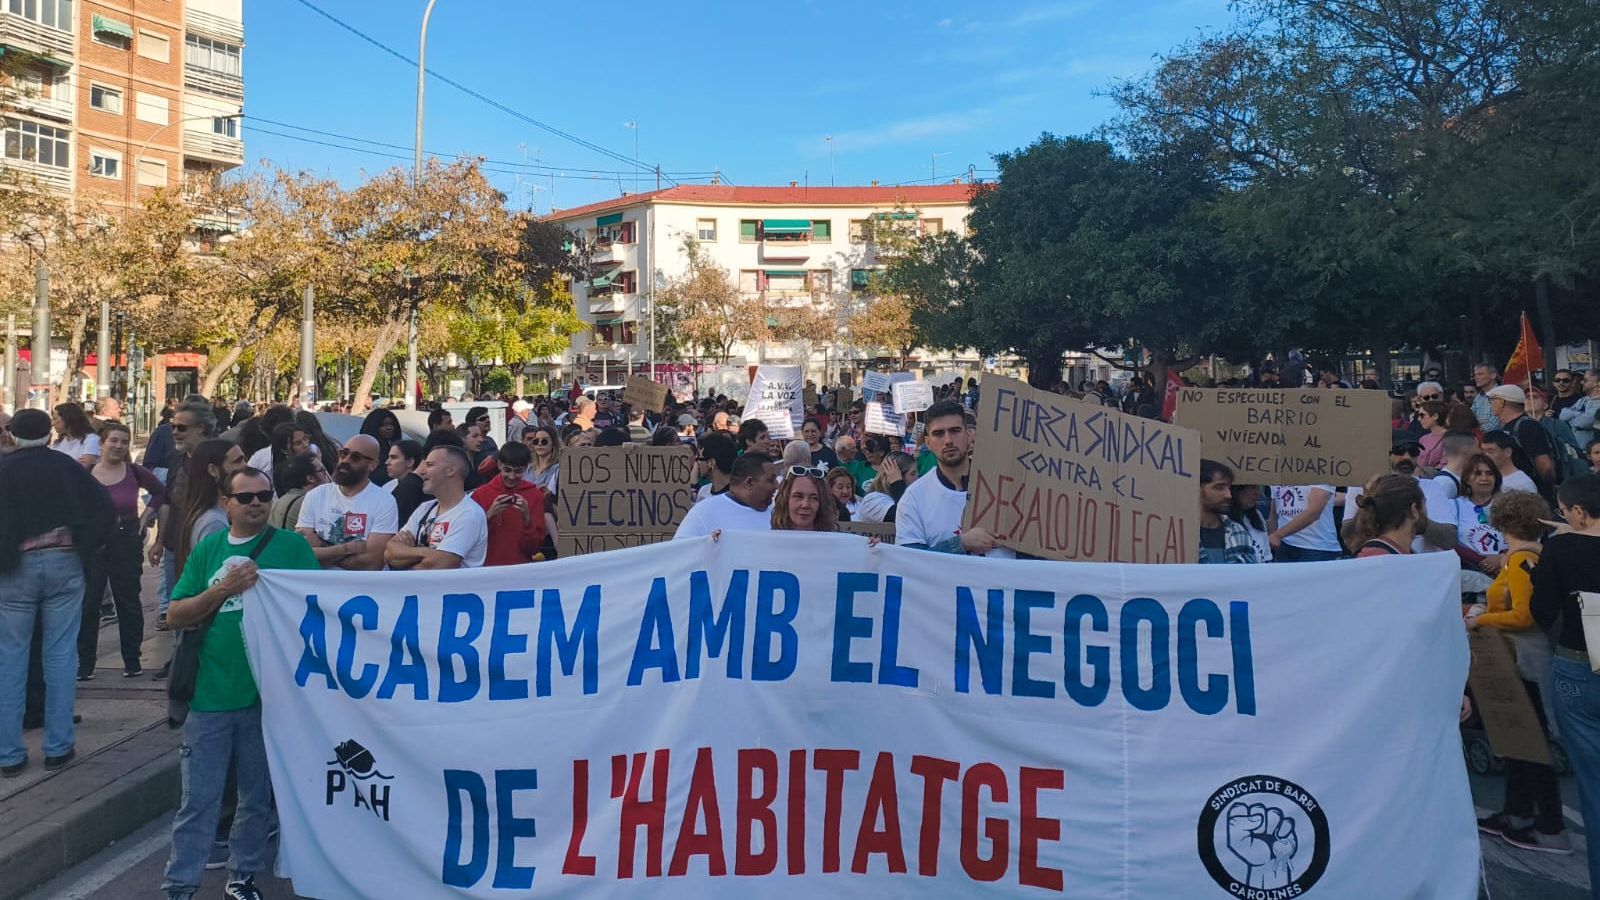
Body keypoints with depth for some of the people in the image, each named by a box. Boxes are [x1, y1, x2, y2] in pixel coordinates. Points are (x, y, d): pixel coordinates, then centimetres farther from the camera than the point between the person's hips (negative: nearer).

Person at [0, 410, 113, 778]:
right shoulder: (66, 465, 3)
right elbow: (103, 509, -3)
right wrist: (84, 550, 3)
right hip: (64, 564, 1)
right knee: (60, 656, 7)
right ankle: (58, 747, 10)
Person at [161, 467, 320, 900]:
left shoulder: (292, 546, -1)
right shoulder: (207, 549, 6)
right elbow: (176, 616, 2)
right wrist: (223, 589, -12)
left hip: (268, 692, -1)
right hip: (210, 692, 1)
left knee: (257, 796, 13)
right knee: (198, 799, 5)